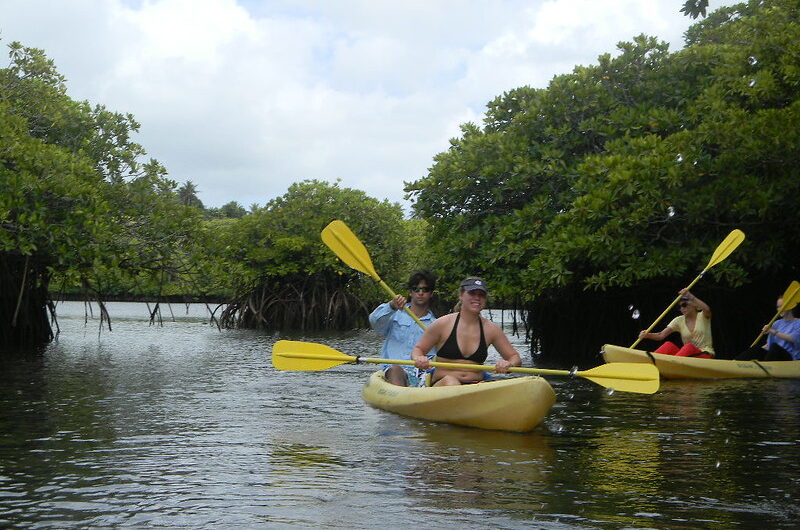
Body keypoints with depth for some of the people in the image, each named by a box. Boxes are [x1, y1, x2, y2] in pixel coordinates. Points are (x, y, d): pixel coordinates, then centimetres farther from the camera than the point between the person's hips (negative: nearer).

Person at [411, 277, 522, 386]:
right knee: (450, 382, -36)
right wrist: (419, 359, -16)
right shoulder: (443, 324, 0)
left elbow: (515, 357, 13)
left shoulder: (490, 329, 7)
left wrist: (508, 364, -12)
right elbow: (417, 349, 9)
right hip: (441, 385, -1)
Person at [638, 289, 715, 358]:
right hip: (687, 354, 3)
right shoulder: (679, 321, 8)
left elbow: (706, 309, -27)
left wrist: (690, 296, -35)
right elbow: (661, 335, -3)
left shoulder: (702, 316, 0)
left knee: (689, 346, -34)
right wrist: (647, 335, -23)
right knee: (669, 345, -21)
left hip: (705, 355, -3)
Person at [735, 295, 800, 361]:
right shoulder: (777, 324, 21)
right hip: (774, 357, 5)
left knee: (775, 347, -35)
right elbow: (769, 345, 22)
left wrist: (773, 332, -25)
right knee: (756, 349, -21)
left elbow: (793, 339, -17)